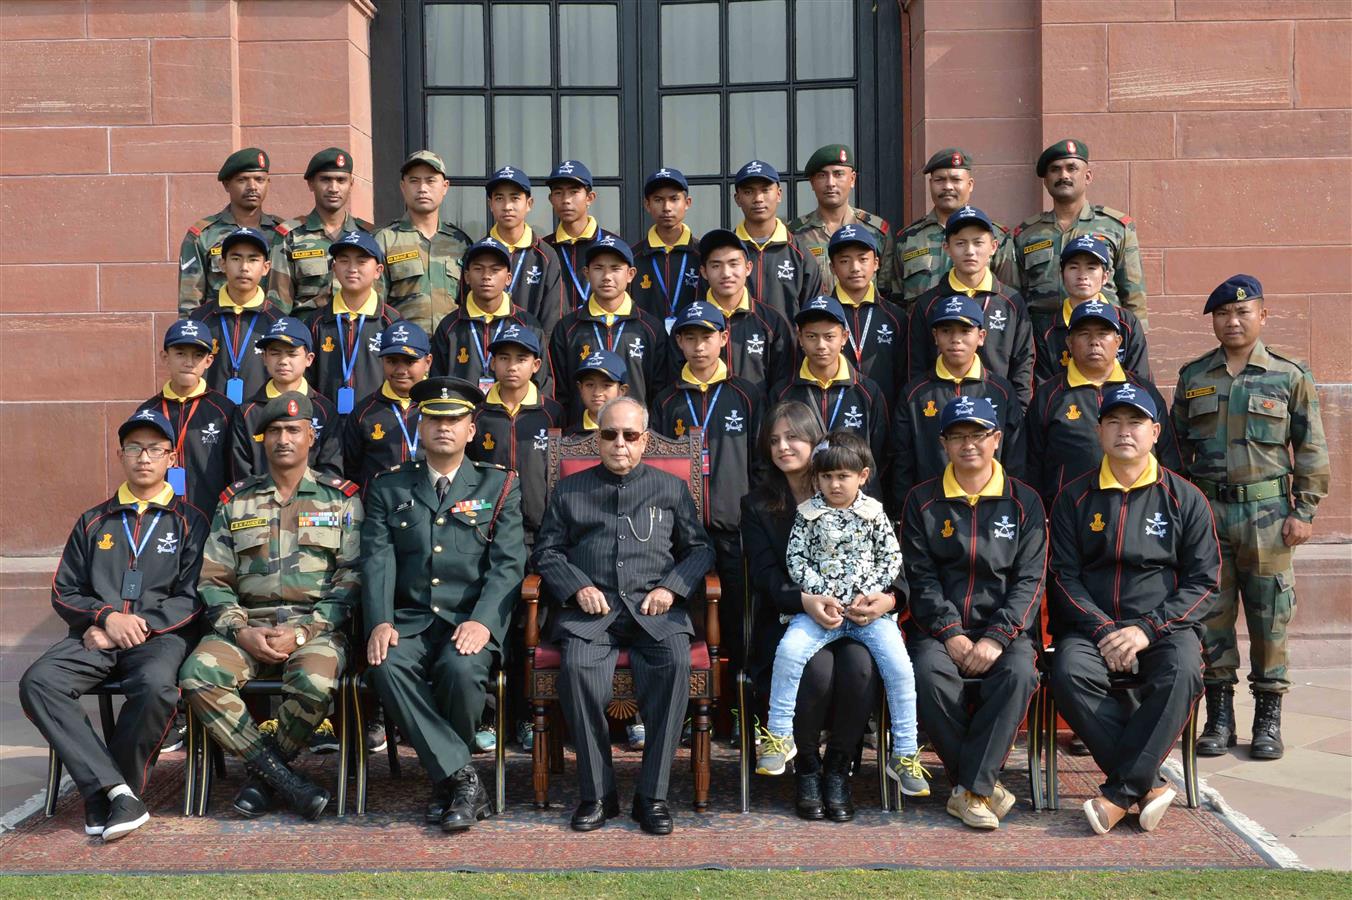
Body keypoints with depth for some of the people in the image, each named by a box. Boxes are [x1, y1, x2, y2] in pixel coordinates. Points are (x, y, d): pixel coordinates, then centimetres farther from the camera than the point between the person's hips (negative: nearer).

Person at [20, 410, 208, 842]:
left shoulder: (188, 521, 11)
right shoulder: (93, 522, 21)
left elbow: (193, 596, 1)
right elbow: (64, 592, 15)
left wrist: (139, 626, -11)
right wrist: (107, 617, -6)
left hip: (161, 634, -3)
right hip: (95, 634, 3)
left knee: (156, 685, -37)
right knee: (38, 682, -27)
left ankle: (101, 795, -17)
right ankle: (117, 790, -29)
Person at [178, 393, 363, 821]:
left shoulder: (341, 498, 8)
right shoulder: (236, 500, 16)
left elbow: (352, 579, 0)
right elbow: (212, 579, 11)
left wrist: (302, 633, -12)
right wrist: (241, 630, -8)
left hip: (316, 626, -3)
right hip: (248, 627, 3)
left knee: (314, 684, -35)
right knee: (197, 675, -27)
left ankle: (261, 775, -8)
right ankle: (282, 776, -16)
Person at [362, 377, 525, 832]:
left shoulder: (499, 485, 10)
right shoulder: (389, 487, 15)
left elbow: (508, 564, 0)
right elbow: (377, 561, 3)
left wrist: (481, 621, -18)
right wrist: (380, 622, -15)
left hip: (472, 618, -2)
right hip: (410, 618, 2)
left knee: (461, 669, -33)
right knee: (387, 666, -30)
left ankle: (446, 779, -5)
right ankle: (462, 778, -21)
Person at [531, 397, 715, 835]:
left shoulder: (671, 488, 21)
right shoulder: (568, 490, 20)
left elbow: (699, 549, 17)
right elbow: (546, 552, 15)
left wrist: (671, 587, -1)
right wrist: (577, 587, -4)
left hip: (654, 607, 0)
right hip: (590, 608, 0)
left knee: (675, 662, -32)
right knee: (578, 667, -32)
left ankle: (652, 794, -22)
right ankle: (597, 793, -18)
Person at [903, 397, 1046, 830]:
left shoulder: (1023, 501, 8)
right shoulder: (923, 501, 9)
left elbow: (1030, 579, 1)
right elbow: (920, 577, 1)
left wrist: (997, 638, -14)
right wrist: (951, 633, -14)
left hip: (1005, 627, 0)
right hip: (939, 629, 0)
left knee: (1018, 672, -32)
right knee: (930, 673, -32)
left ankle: (971, 790, -24)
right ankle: (985, 784, -17)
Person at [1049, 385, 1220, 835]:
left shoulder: (1184, 498, 7)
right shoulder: (1075, 497, 9)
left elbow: (1203, 582, 2)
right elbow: (1065, 576, 3)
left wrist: (1147, 628, -12)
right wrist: (1103, 630, -12)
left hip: (1165, 625, 0)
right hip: (1091, 625, 1)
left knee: (1182, 672, -33)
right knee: (1068, 672, -31)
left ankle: (1120, 791, -25)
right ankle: (1148, 786, -23)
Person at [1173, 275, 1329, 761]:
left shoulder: (1290, 376, 3)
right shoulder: (1193, 376, 9)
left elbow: (1311, 451, 3)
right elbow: (1177, 447, 13)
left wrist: (1304, 512, -3)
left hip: (1267, 512, -2)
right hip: (1206, 510, 2)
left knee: (1268, 617, 2)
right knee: (1211, 612, 4)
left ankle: (1268, 721, 14)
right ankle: (1219, 717, 15)